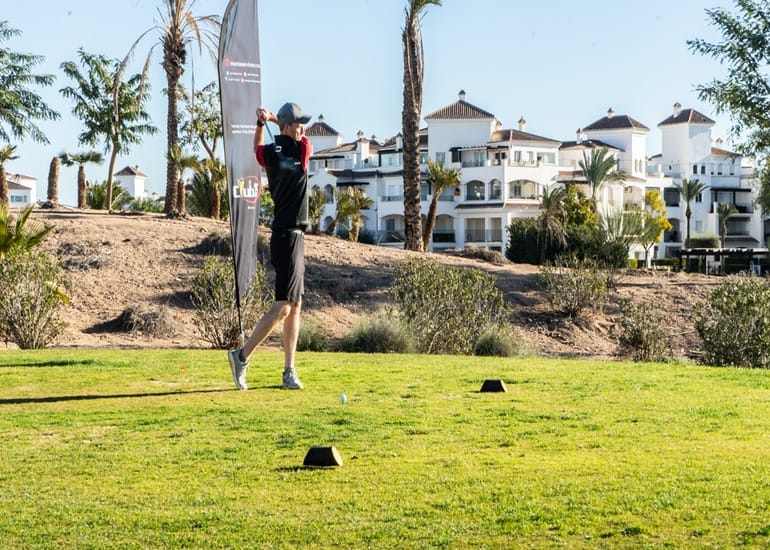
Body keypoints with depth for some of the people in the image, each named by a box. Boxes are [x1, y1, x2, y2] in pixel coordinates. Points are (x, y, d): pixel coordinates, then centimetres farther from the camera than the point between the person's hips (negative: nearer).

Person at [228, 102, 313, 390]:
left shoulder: (271, 154, 4)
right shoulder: (302, 151, -11)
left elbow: (257, 147, 29)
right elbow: (303, 139, 13)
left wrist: (261, 122, 14)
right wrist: (274, 118, 14)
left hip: (284, 236, 8)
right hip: (290, 237, -8)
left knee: (294, 306, 9)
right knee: (283, 305, -9)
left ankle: (289, 371, 8)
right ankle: (243, 355, -13)